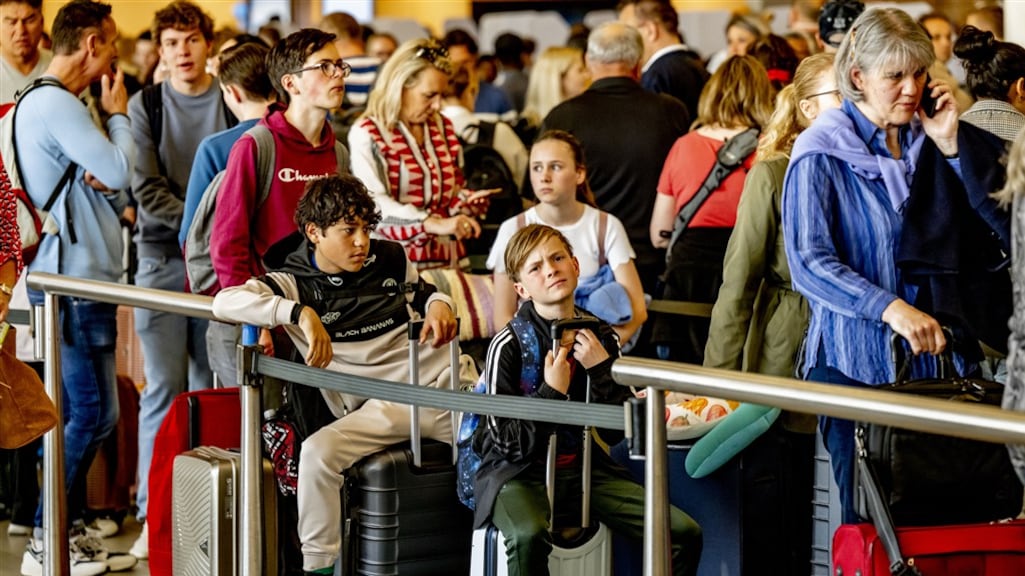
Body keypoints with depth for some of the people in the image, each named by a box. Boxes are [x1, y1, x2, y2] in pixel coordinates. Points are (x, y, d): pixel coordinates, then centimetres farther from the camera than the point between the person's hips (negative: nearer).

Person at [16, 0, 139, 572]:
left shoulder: (53, 103, 19)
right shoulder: (55, 104, -15)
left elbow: (113, 187, 20)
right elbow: (120, 172, -18)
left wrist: (108, 182, -2)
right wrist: (119, 113, -3)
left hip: (82, 278, 11)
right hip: (73, 282, -11)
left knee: (83, 412, 13)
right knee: (92, 412, -9)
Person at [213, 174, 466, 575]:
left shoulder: (390, 259, 14)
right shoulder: (293, 283, 1)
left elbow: (421, 290, 34)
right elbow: (225, 302, -17)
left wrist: (437, 303, 8)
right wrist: (301, 312, -30)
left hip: (439, 379, 4)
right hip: (380, 407, -3)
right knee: (318, 452, -30)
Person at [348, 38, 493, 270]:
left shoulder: (443, 127, 15)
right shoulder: (366, 135, -5)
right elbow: (374, 204, -18)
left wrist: (465, 200, 3)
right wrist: (434, 224, -27)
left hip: (445, 257, 5)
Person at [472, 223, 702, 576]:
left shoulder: (602, 338, 2)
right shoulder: (508, 345, -11)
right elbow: (509, 443, -12)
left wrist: (603, 371, -11)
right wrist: (551, 393, -22)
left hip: (586, 467, 5)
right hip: (521, 472, -5)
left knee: (685, 534, -10)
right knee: (529, 536, -39)